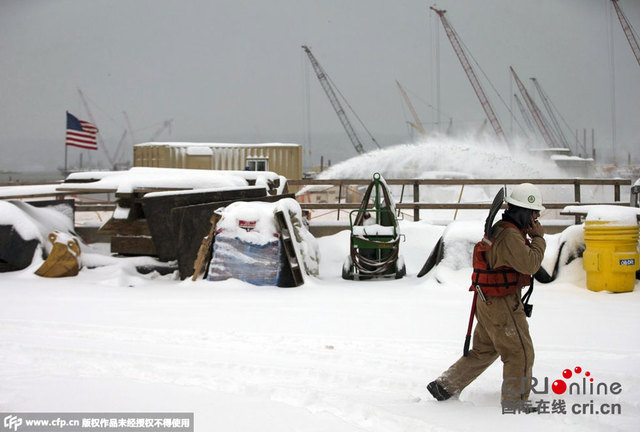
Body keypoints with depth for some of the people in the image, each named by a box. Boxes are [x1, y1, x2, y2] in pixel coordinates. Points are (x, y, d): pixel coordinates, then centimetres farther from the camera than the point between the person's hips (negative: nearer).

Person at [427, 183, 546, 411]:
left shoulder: (501, 228, 10)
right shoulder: (509, 236, -23)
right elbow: (530, 264, -27)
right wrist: (539, 238, -14)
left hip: (487, 302, 11)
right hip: (502, 305, -11)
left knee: (484, 350, 20)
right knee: (520, 353, 0)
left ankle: (445, 385, 23)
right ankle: (515, 401, 8)